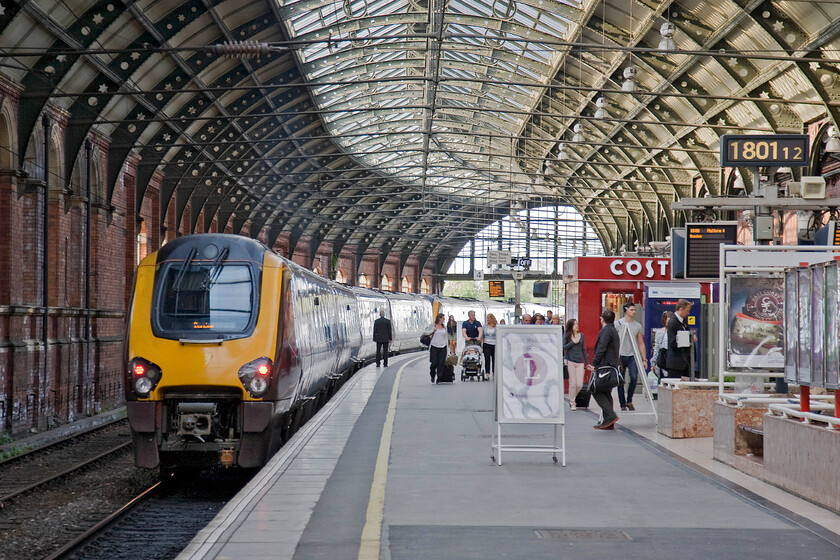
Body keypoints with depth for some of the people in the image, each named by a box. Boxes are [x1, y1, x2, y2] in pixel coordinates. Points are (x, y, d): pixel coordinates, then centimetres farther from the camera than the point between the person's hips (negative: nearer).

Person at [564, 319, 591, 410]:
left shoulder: (581, 335, 13)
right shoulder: (566, 336, 4)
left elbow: (584, 350, 18)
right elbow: (563, 347, -7)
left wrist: (587, 363, 18)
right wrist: (573, 342, -10)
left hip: (580, 362, 3)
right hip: (570, 361, -3)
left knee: (580, 384, -3)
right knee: (573, 383, -3)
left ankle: (572, 398, 22)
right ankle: (572, 403, 10)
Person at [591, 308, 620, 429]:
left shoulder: (606, 331, -11)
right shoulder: (614, 331, 19)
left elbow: (601, 349, -18)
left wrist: (594, 364, -13)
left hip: (604, 365, -10)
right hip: (612, 366, 10)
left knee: (596, 391, -7)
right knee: (606, 392, 11)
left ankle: (610, 415, -17)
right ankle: (608, 422, 8)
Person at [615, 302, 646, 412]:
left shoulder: (637, 325, 10)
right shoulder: (618, 324, 1)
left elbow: (641, 343, 14)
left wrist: (644, 359, 9)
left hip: (632, 357, 2)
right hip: (620, 356, -2)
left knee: (634, 378, -15)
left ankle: (629, 401, 3)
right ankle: (623, 405, 10)